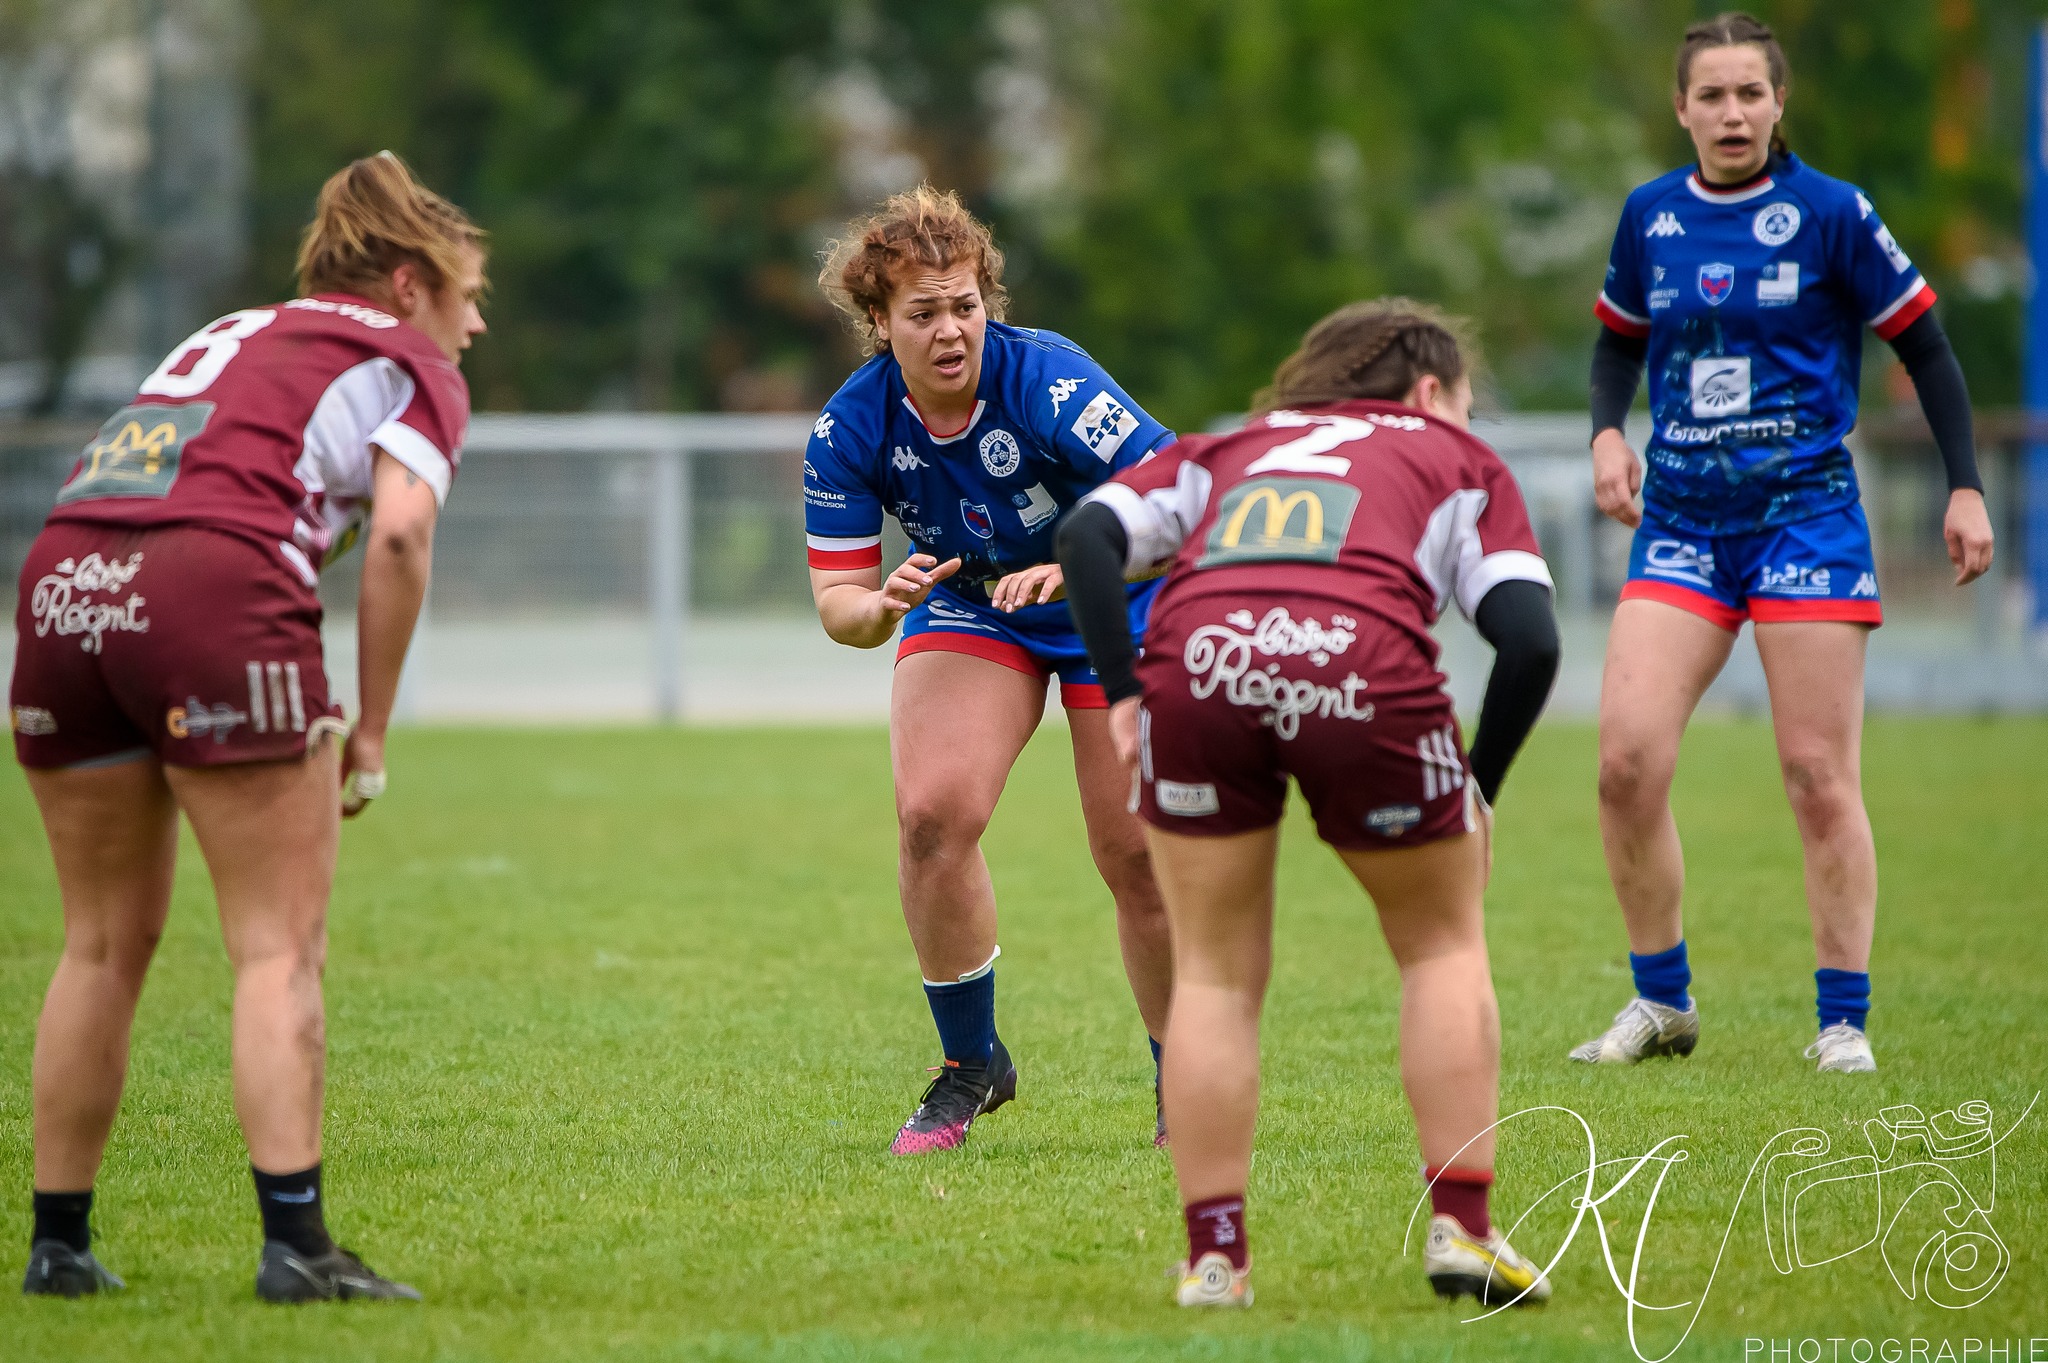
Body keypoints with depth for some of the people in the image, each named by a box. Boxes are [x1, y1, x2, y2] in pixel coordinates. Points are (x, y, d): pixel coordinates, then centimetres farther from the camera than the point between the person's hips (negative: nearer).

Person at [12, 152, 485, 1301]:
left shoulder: (224, 337, 33)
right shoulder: (410, 366, 13)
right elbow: (399, 532, -4)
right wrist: (370, 732, 2)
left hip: (62, 573, 6)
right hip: (219, 594, -6)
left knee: (106, 944, 16)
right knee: (282, 948, 0)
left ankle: (59, 1241, 20)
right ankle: (295, 1242, -7)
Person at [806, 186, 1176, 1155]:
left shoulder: (1049, 382, -30)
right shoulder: (851, 429, -18)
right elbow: (837, 597, -12)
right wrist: (881, 605, -36)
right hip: (968, 607, 3)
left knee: (1139, 856, -9)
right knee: (932, 814, -18)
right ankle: (970, 1065, 2)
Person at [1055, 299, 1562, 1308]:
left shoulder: (1225, 451, 35)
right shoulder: (1456, 460, 28)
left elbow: (1088, 534, 16)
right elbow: (1530, 640, 12)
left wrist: (1122, 694, 12)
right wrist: (1479, 789, 21)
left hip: (1195, 657, 2)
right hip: (1367, 663, -2)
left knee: (1214, 972, 17)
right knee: (1443, 943, 20)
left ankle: (1213, 1256, 15)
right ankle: (1462, 1230, 14)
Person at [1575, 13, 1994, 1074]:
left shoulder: (1829, 214, -5)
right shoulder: (1650, 217, 6)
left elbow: (1924, 346, 1)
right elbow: (1620, 340, 22)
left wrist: (1965, 487, -3)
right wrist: (1608, 432, 3)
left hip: (1806, 511, -3)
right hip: (1680, 519, 3)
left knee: (1819, 775, -5)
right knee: (1626, 759, -9)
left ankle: (1845, 1019, 5)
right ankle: (1661, 1001, 7)